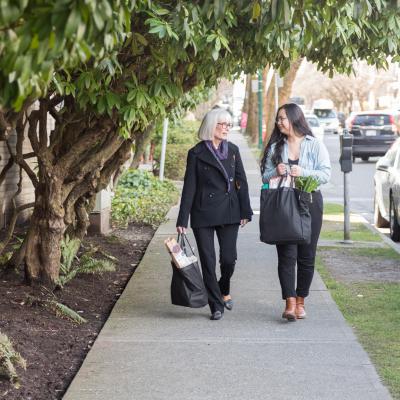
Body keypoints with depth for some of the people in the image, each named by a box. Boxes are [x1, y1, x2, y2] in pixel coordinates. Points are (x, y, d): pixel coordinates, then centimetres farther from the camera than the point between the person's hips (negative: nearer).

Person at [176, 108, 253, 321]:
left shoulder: (232, 150, 9)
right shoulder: (196, 153, -2)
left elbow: (241, 181, 9)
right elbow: (189, 187, -3)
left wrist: (245, 211, 2)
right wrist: (182, 220, -6)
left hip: (229, 212, 2)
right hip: (203, 214, -2)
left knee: (229, 258, -1)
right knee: (208, 262, -1)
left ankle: (224, 291, 28)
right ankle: (216, 305, 10)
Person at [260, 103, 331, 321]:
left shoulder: (315, 145, 4)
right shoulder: (275, 147, 12)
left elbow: (326, 174, -3)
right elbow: (265, 177, 13)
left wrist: (303, 172, -17)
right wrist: (276, 172, -8)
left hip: (309, 204, -1)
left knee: (306, 256, 3)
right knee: (286, 255, -8)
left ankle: (300, 301, 16)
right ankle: (290, 303, -12)